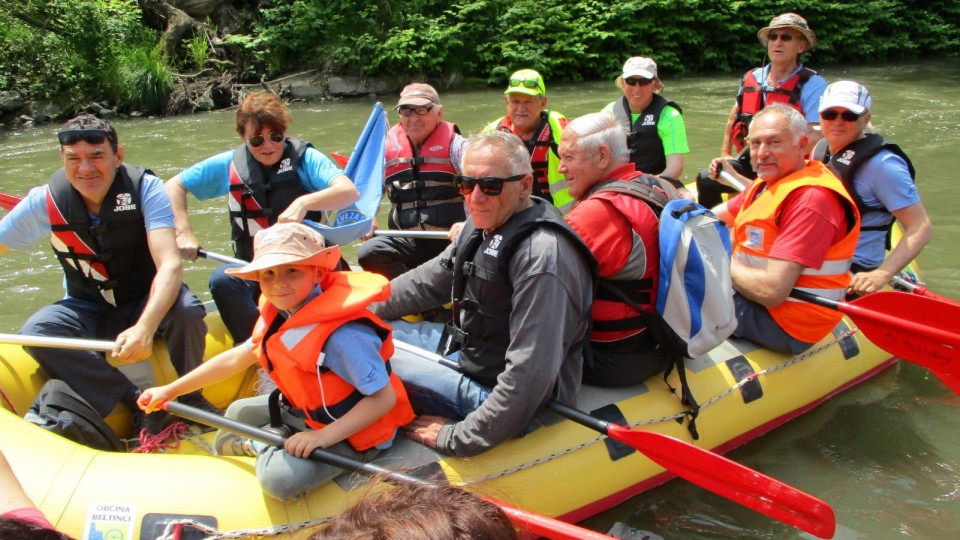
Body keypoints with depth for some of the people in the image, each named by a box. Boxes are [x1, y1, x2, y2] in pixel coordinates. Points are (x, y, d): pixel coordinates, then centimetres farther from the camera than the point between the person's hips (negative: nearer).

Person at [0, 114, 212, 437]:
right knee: (35, 332, -27)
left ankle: (190, 398, -7)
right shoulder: (46, 202, -11)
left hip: (146, 303, -2)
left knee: (186, 310, -35)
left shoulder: (145, 188, -19)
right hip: (88, 310, 3)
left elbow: (170, 265, -31)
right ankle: (140, 405, -23)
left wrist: (145, 328, -48)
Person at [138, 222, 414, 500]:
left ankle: (266, 448, 5)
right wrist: (170, 390, 11)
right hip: (306, 411, 8)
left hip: (352, 430, -8)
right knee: (237, 413, 19)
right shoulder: (280, 315, -6)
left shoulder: (341, 333, -35)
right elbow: (236, 358, 8)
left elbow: (384, 397, -31)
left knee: (279, 477, -24)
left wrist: (323, 437, -35)